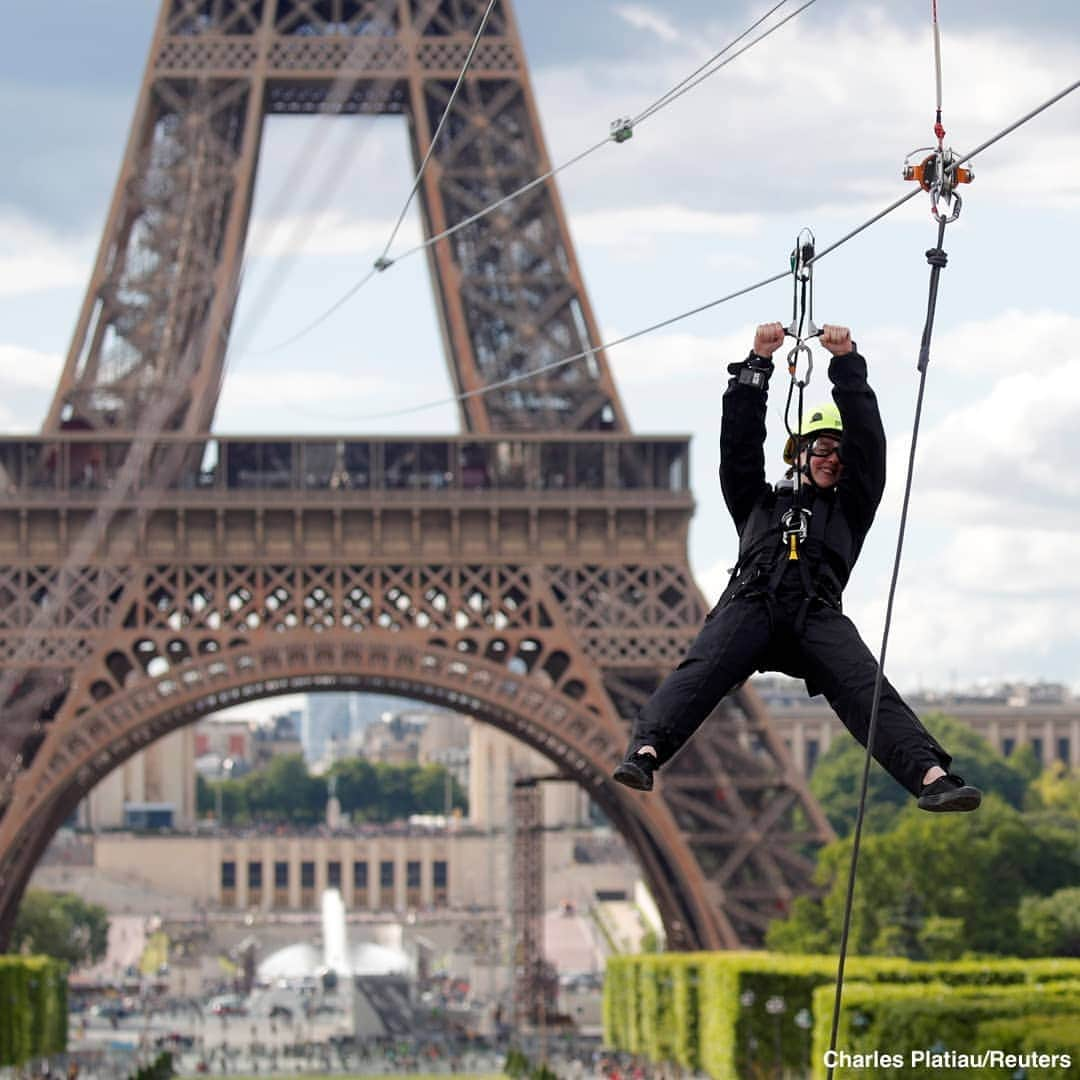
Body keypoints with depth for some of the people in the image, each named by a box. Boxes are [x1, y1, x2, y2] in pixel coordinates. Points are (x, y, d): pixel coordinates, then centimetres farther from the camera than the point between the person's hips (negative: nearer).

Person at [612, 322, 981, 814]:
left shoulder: (850, 509, 34)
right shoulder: (758, 502, 35)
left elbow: (868, 440, 24)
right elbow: (740, 440, 24)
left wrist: (846, 362, 17)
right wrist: (759, 362, 16)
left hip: (817, 615, 0)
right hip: (750, 603, 0)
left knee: (866, 690, -24)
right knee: (701, 671, -30)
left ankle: (932, 777, -42)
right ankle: (644, 752, -51)